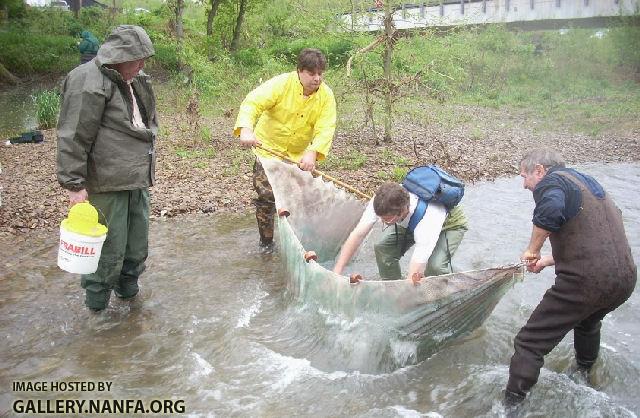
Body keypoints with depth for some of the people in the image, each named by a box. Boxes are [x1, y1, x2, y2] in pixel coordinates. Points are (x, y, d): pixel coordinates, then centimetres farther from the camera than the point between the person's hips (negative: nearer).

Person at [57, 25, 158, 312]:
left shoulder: (133, 81, 14)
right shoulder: (89, 81, -15)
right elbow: (73, 137, -17)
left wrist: (147, 165, 23)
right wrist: (74, 184, -18)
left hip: (138, 180, 9)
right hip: (109, 183, -9)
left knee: (137, 245, 17)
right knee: (111, 247, 0)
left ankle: (127, 290, 36)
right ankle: (97, 303, 19)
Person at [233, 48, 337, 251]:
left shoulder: (326, 95, -11)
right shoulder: (281, 84, -20)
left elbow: (326, 129, -22)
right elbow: (252, 103, -31)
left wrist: (313, 153, -41)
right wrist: (246, 130, -51)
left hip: (299, 154, 3)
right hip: (269, 148, -3)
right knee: (266, 195, -8)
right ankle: (266, 242, 13)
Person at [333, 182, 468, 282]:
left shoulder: (425, 220, -46)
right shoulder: (382, 203, -33)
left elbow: (414, 277, -44)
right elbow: (358, 234, -29)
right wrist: (336, 273, -33)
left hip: (451, 223, -5)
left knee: (435, 265, -31)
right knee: (382, 248, -16)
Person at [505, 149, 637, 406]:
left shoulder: (552, 181, -7)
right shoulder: (586, 181, 21)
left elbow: (550, 211, -32)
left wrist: (533, 250, -17)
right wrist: (547, 260, 29)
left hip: (585, 283, -9)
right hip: (625, 280, 9)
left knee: (530, 344, 0)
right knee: (588, 323, 38)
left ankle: (511, 406, 5)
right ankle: (583, 375, 60)